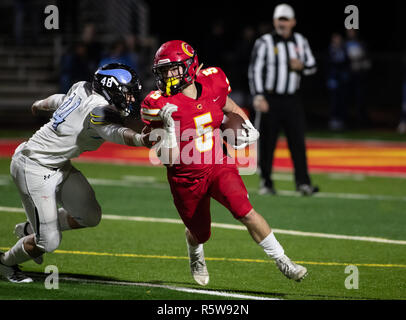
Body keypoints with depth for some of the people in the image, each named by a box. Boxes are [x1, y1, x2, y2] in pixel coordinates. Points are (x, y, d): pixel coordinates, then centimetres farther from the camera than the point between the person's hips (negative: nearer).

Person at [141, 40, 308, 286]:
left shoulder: (212, 84, -9)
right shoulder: (160, 105, -19)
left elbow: (231, 108, 16)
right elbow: (168, 158, -20)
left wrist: (248, 127, -1)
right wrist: (169, 126, -33)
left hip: (219, 166, 1)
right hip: (186, 178, -1)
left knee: (245, 212, -24)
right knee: (200, 234, 17)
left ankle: (283, 262, -13)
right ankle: (196, 257, 56)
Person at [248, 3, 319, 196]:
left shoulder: (300, 42, 10)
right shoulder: (264, 43, -4)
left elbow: (312, 66, 18)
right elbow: (255, 70, -9)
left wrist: (301, 66, -6)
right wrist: (258, 96, -20)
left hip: (292, 100, 3)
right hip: (269, 99, -3)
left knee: (298, 142, -3)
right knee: (267, 143, 0)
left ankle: (303, 182, -3)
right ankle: (266, 183, 9)